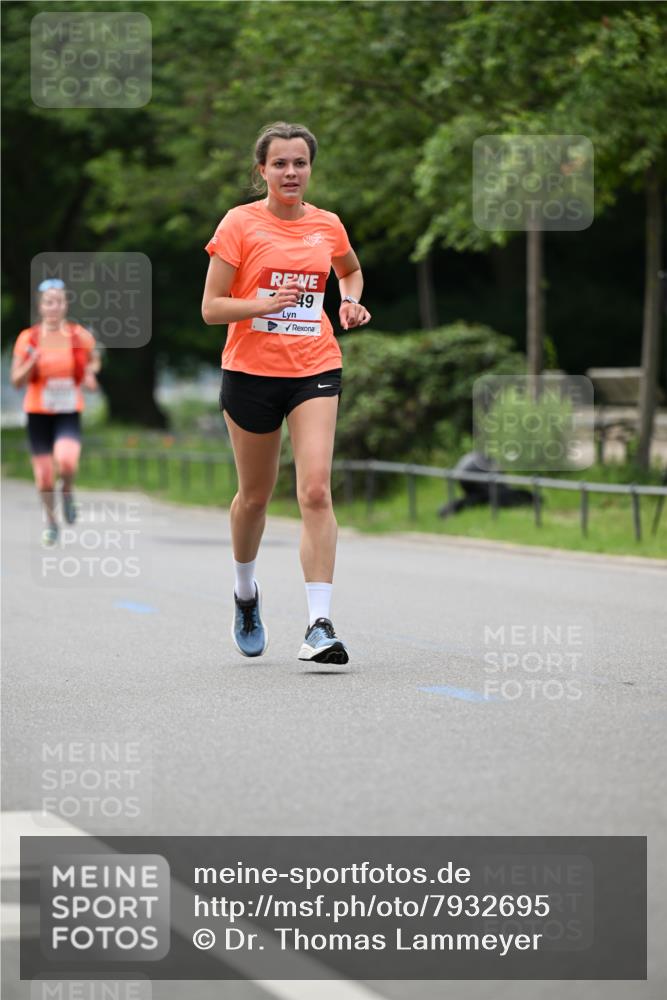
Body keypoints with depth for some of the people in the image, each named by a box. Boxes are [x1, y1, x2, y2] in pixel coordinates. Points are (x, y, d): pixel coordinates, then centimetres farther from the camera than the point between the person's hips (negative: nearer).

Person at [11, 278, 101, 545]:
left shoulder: (81, 336, -2)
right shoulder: (27, 338, -3)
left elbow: (94, 360, 19)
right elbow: (17, 380, -1)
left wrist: (90, 375, -2)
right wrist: (33, 362, -19)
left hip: (69, 413, -1)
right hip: (38, 413, 1)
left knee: (67, 461, -27)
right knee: (44, 474, 3)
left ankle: (68, 492, 7)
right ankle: (50, 521, 29)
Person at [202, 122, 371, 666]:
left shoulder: (328, 226, 5)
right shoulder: (240, 223, -5)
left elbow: (351, 270, 28)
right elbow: (211, 307, -7)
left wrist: (351, 301, 7)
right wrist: (262, 304, -23)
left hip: (315, 369, 1)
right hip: (251, 371, -1)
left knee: (316, 489, -16)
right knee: (256, 494, 12)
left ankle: (320, 624, -18)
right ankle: (246, 593, 41)